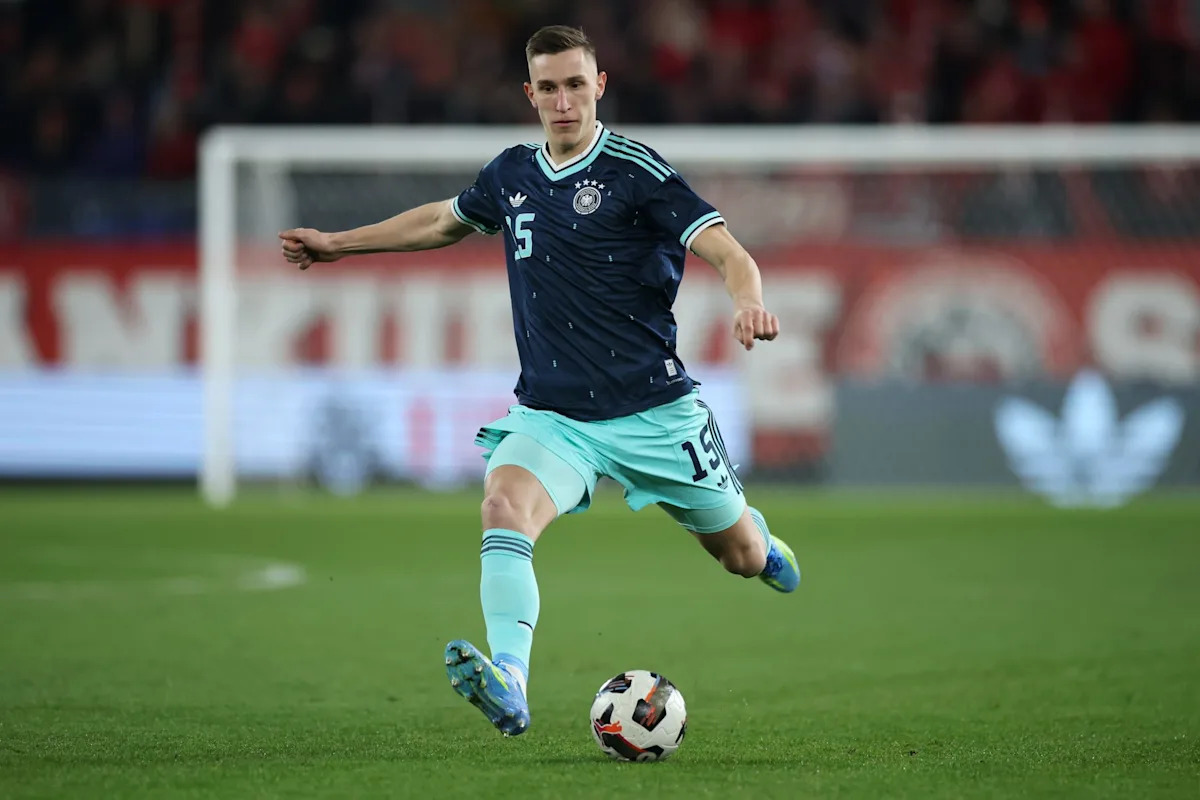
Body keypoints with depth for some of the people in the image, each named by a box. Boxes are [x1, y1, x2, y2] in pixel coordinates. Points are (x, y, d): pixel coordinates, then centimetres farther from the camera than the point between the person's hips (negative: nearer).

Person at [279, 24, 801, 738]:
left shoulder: (637, 171, -10)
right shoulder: (511, 176, 6)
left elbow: (730, 254, -17)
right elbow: (445, 220, 28)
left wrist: (748, 303, -39)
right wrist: (340, 243, 33)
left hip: (652, 410, -3)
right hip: (551, 415, 3)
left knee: (743, 556, 13)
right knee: (505, 507, -30)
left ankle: (756, 534, 53)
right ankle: (509, 686, -44)